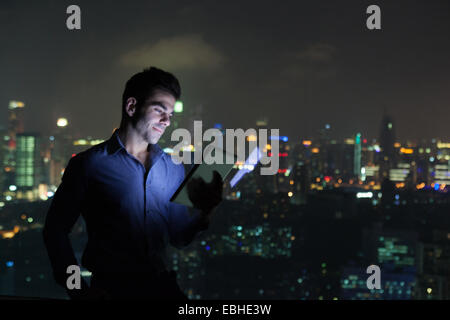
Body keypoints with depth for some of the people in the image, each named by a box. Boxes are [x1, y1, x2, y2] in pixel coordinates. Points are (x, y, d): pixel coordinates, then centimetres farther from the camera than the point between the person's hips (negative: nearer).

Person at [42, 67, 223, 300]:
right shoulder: (89, 164, -1)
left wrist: (202, 212, -3)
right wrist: (79, 291, -7)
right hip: (111, 289, -4)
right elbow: (55, 230, 1)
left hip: (162, 286, 4)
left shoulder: (174, 169, 12)